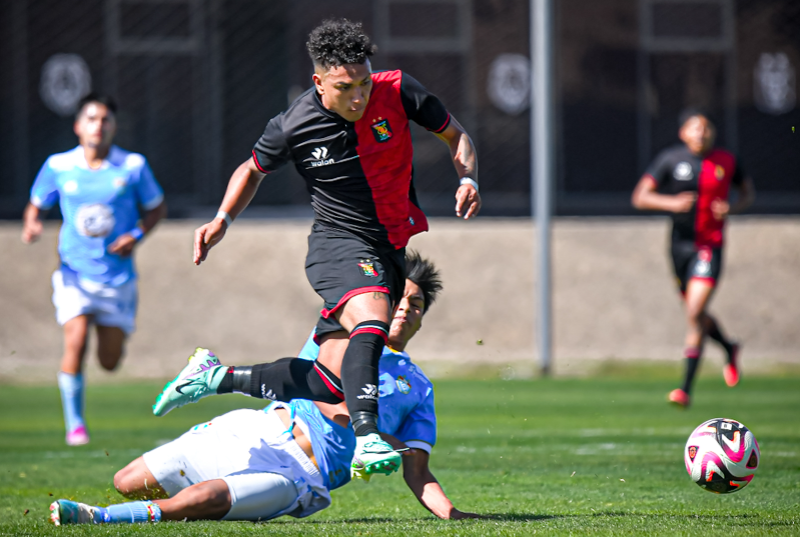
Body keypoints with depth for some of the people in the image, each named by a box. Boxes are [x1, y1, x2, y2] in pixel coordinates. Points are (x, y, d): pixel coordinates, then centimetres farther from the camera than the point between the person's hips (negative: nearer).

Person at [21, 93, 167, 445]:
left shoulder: (133, 166, -3)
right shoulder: (58, 166, -1)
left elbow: (157, 207, 9)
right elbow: (36, 206, 12)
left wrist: (137, 235, -9)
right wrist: (31, 226, -11)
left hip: (118, 277, 1)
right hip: (74, 272, -1)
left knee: (110, 362, 5)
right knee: (76, 342, -21)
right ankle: (75, 424, -8)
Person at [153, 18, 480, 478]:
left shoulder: (398, 91, -10)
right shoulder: (293, 127, -13)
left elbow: (455, 135, 6)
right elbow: (254, 169, 9)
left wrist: (468, 179, -13)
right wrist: (223, 220, -5)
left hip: (391, 248, 3)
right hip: (337, 243, -3)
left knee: (331, 382, -2)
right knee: (371, 320, -36)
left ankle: (217, 377, 15)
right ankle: (367, 437, -44)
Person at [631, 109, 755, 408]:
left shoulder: (726, 161, -1)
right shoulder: (670, 159, -4)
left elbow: (748, 191, 16)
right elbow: (640, 197, -7)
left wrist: (732, 208, -6)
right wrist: (672, 203, -25)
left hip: (710, 246, -2)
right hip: (680, 245, 2)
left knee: (695, 314, -16)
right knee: (695, 314, 17)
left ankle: (686, 387, -14)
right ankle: (729, 349, 49)